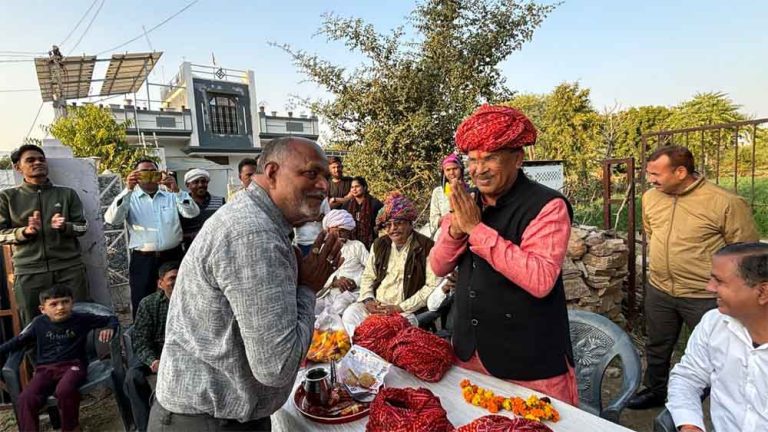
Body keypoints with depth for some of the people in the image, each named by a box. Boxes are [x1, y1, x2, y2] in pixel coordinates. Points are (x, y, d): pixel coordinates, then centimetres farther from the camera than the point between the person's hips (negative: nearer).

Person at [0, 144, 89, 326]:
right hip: (29, 272, 0)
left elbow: (83, 226, 8)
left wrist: (65, 227, -13)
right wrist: (25, 232, -15)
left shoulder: (67, 193, 11)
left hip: (70, 267, 1)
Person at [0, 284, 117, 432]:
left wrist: (109, 329, -17)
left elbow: (111, 319, 5)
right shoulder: (39, 323, 6)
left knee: (64, 391, -33)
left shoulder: (81, 319, -1)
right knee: (25, 399, -23)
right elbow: (18, 341, 22)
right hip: (46, 368, 4)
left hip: (73, 364, -3)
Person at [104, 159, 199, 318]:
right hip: (143, 261, -1)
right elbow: (111, 219, -12)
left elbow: (193, 213, -6)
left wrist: (176, 190, -20)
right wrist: (128, 189, -19)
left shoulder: (171, 196, 9)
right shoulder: (130, 199, 5)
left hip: (173, 257, 1)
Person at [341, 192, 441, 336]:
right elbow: (368, 276, 19)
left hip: (405, 310, -4)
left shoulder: (426, 247, -6)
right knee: (350, 314, -22)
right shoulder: (379, 244, 14)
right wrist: (368, 300, -2)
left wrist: (400, 307, -13)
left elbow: (432, 286, -11)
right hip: (374, 305, 5)